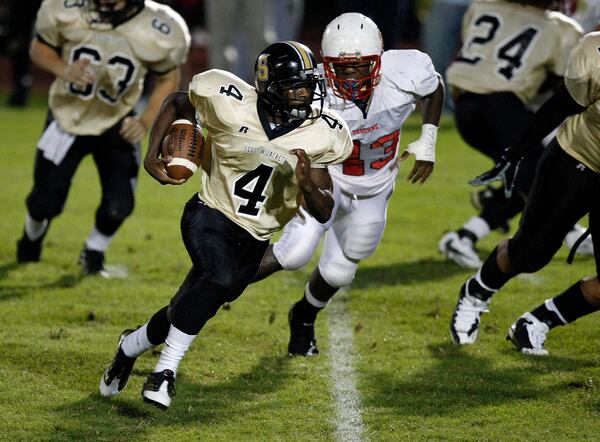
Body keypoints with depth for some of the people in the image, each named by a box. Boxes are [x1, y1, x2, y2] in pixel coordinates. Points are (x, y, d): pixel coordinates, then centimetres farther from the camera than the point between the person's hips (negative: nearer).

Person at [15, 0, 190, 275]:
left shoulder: (158, 33, -24)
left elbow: (168, 79, -3)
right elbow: (39, 47, -5)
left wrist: (146, 122, -15)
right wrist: (64, 70, -26)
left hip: (117, 125, 0)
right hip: (67, 116, 0)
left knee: (118, 206, -12)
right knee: (45, 202, 4)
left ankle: (93, 253, 23)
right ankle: (32, 237, 44)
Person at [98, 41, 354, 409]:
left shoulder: (321, 135, -11)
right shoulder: (230, 103, -17)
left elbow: (324, 213, -7)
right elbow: (177, 104, 5)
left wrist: (309, 187, -28)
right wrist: (153, 153, -6)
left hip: (254, 240, 4)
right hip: (211, 214, -4)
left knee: (192, 309, 11)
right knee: (221, 277, -33)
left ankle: (132, 346, 43)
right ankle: (166, 370, -21)